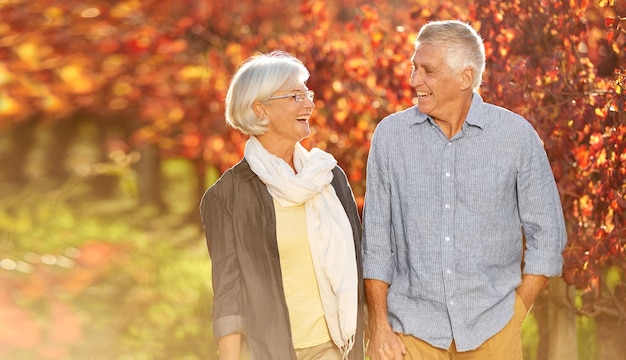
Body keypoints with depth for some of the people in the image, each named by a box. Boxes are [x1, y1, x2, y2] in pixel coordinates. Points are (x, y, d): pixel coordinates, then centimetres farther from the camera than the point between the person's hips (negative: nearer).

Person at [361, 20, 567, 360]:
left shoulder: (517, 136, -4)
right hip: (412, 328, 1)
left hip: (492, 328, 0)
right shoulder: (390, 135, -1)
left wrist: (517, 313, -2)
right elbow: (376, 239, 3)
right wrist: (379, 327, -1)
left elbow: (546, 234, 3)